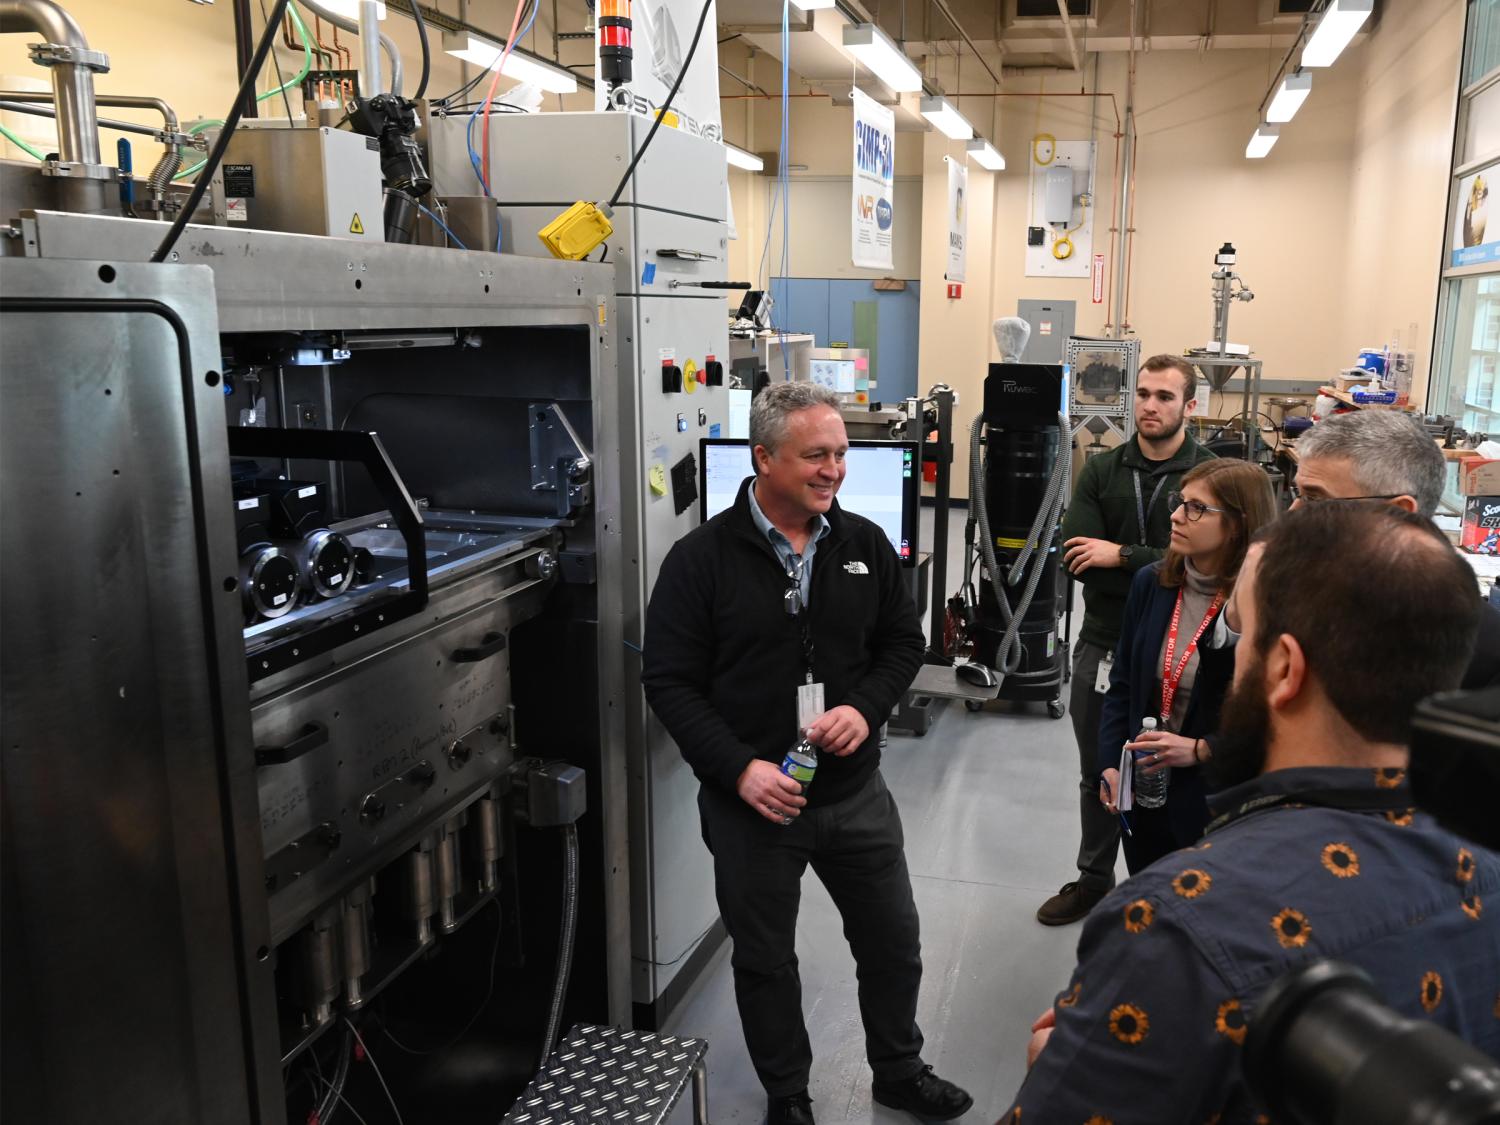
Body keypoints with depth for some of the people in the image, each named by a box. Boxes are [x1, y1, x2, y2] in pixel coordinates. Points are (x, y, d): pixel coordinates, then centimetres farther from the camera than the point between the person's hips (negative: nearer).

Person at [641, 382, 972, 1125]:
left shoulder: (865, 545, -1)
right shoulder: (702, 558, -12)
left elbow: (903, 641, 8)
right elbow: (669, 680, -11)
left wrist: (865, 707, -11)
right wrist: (739, 769, -20)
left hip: (856, 792, 3)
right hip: (751, 800, -3)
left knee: (893, 940, 18)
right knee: (764, 960, 15)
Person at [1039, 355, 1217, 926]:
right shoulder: (1102, 471, 3)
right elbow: (1076, 557, -10)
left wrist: (1123, 557, -19)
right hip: (1103, 645, 4)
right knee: (1097, 773, 18)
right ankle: (1093, 880, 36)